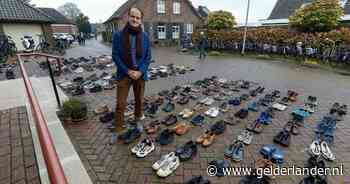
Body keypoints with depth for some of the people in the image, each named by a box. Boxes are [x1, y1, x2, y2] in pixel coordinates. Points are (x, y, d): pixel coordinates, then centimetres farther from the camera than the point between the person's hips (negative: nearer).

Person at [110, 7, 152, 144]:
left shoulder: (145, 37, 0)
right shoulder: (118, 35, -5)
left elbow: (148, 56, 1)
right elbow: (115, 56, -5)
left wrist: (140, 71, -10)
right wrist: (128, 71, -12)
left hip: (140, 74, 2)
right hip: (124, 74, -1)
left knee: (139, 100, 16)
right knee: (120, 104, 2)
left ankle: (138, 119, 39)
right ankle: (118, 129, 17)